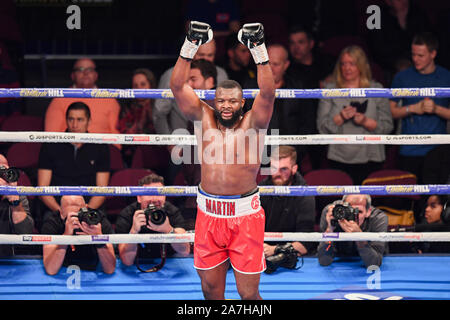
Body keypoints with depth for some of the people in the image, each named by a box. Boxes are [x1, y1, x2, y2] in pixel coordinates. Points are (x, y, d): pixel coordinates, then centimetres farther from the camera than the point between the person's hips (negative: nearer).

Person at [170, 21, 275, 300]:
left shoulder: (252, 123, -2)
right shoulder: (203, 119, 4)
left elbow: (268, 93, -17)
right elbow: (178, 86, -3)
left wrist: (259, 51, -24)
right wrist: (190, 47, -13)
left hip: (245, 215, -3)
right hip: (209, 213, 3)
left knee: (248, 292, 0)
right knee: (210, 287, 9)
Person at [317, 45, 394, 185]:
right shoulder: (330, 90, 9)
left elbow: (388, 126, 2)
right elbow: (322, 127, 3)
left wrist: (366, 122, -14)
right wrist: (340, 118, -14)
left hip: (370, 160, -1)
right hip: (339, 160, 1)